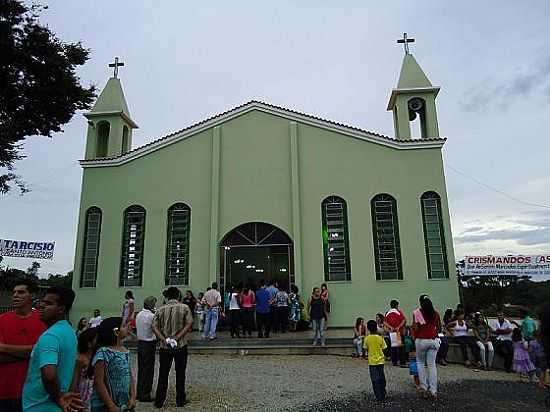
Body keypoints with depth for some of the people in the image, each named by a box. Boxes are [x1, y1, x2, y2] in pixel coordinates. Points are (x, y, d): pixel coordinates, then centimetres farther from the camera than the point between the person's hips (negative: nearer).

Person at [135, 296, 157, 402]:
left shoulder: (138, 315, 6)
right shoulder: (152, 316, -19)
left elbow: (137, 328, 12)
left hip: (140, 343, 8)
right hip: (149, 344, -8)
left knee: (141, 368, 17)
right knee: (148, 370, 1)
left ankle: (139, 393, 25)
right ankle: (145, 395, 7)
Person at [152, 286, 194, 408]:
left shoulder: (160, 310, 1)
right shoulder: (184, 308, -5)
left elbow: (154, 327, -5)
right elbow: (189, 324, -13)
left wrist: (164, 339, -12)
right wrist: (177, 337, -15)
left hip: (165, 346, 2)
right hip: (181, 346, -2)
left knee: (163, 374, 12)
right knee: (180, 374, 10)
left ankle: (159, 401, 18)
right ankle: (180, 400, 18)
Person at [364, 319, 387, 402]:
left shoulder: (367, 338, -8)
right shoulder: (380, 338, -8)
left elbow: (366, 349, 0)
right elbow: (383, 349, -5)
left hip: (372, 361, -1)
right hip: (380, 360, 1)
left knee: (375, 380, 4)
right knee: (381, 378, 16)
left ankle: (379, 397, 3)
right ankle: (383, 395, 25)